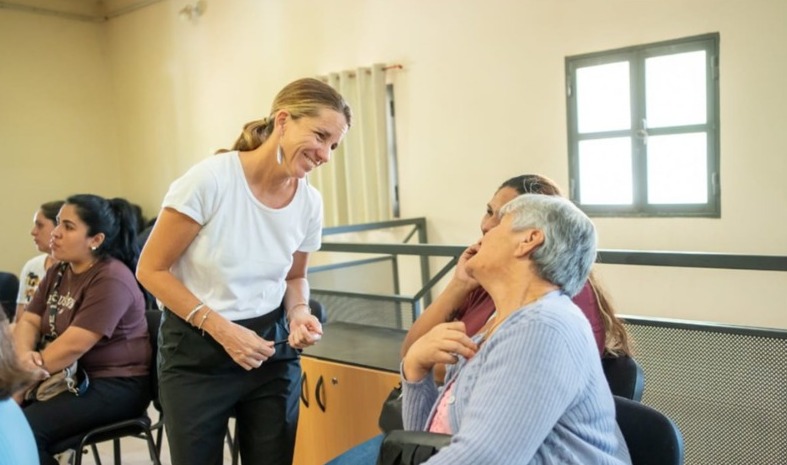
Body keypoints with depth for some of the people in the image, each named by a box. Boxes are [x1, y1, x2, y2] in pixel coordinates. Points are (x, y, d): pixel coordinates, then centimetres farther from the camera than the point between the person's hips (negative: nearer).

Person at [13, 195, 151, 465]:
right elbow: (28, 321, 6)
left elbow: (73, 346, -22)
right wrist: (25, 355, -15)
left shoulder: (111, 279, -18)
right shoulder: (58, 272, 11)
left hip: (114, 385, -8)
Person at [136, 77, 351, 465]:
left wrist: (299, 312, -9)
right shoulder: (210, 179, -20)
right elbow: (151, 270, -12)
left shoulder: (310, 202, -5)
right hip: (197, 351, -3)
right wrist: (220, 327, -18)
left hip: (271, 348, 4)